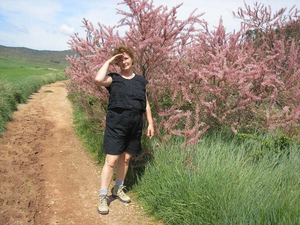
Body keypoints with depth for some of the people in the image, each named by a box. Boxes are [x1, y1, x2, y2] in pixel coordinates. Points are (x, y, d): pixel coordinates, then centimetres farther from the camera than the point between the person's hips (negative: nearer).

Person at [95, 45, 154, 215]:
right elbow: (99, 80, -23)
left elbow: (146, 104, 15)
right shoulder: (113, 79, 0)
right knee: (111, 161, -6)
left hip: (135, 125, 4)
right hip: (116, 123, -4)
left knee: (126, 158, 14)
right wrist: (108, 62, -11)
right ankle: (103, 196, 8)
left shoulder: (141, 81, 11)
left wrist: (150, 123, 11)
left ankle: (118, 189, 34)